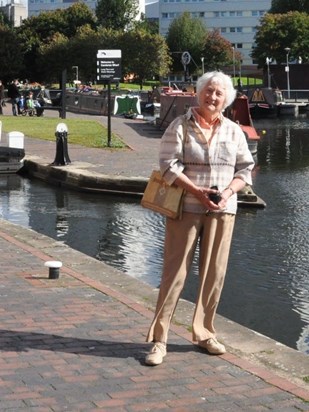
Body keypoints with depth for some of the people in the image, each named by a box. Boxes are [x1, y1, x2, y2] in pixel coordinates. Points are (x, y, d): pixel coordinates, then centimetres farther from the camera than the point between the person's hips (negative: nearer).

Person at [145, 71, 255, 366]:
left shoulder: (234, 131, 9)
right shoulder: (180, 126, -3)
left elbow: (245, 169, 9)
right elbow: (169, 166, -10)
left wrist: (228, 192, -10)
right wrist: (198, 192, -19)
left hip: (222, 211, 4)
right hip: (186, 209, -4)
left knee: (214, 275, 8)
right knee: (175, 273, -4)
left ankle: (204, 333, 22)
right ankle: (158, 339, 1)